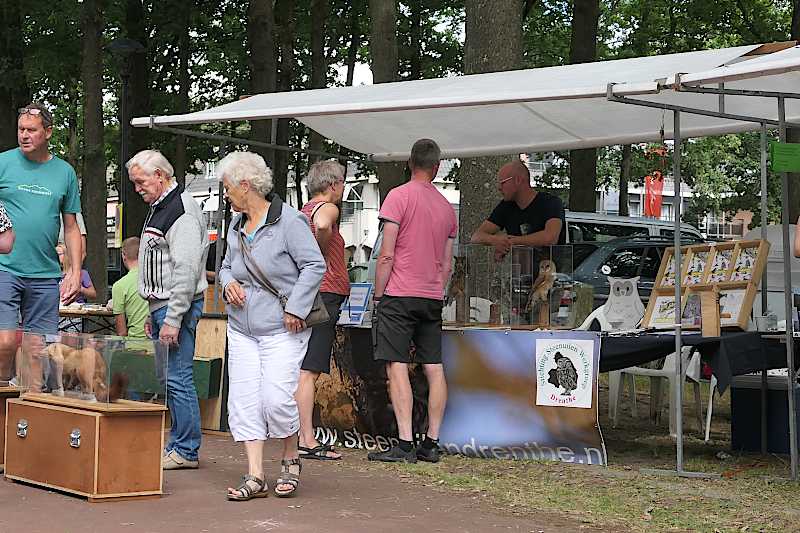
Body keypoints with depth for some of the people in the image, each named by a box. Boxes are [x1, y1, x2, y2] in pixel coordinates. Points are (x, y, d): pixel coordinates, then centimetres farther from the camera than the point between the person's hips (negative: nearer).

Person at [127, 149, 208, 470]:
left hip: (177, 307, -10)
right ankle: (178, 445, 17)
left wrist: (173, 320, -22)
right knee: (166, 378, 11)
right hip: (160, 307, 10)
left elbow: (185, 271, -20)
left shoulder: (182, 211, -14)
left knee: (178, 378, -8)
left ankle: (186, 451, -2)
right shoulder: (158, 209, 20)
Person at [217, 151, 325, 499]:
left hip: (282, 329, -7)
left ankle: (290, 460, 14)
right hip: (242, 330, 7)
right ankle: (255, 478, 3)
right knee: (244, 400, 0)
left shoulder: (288, 220, -10)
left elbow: (315, 265, -12)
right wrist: (228, 283, 3)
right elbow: (226, 266, 26)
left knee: (276, 398, -12)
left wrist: (295, 308, -16)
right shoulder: (236, 227, 14)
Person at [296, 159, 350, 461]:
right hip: (324, 294, -10)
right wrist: (323, 253, -15)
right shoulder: (327, 208, -8)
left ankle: (302, 435, 16)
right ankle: (307, 442, -11)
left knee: (304, 370, 12)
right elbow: (322, 226, -32)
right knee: (309, 371, -11)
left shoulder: (304, 211, 19)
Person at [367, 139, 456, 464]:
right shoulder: (446, 206, 12)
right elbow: (447, 264, 15)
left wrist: (378, 295, -2)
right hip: (433, 297, 6)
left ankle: (405, 444, -11)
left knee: (397, 367, -6)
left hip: (399, 295, -6)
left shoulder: (399, 196, -6)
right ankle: (431, 443, 8)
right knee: (434, 369, 6)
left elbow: (387, 255, -10)